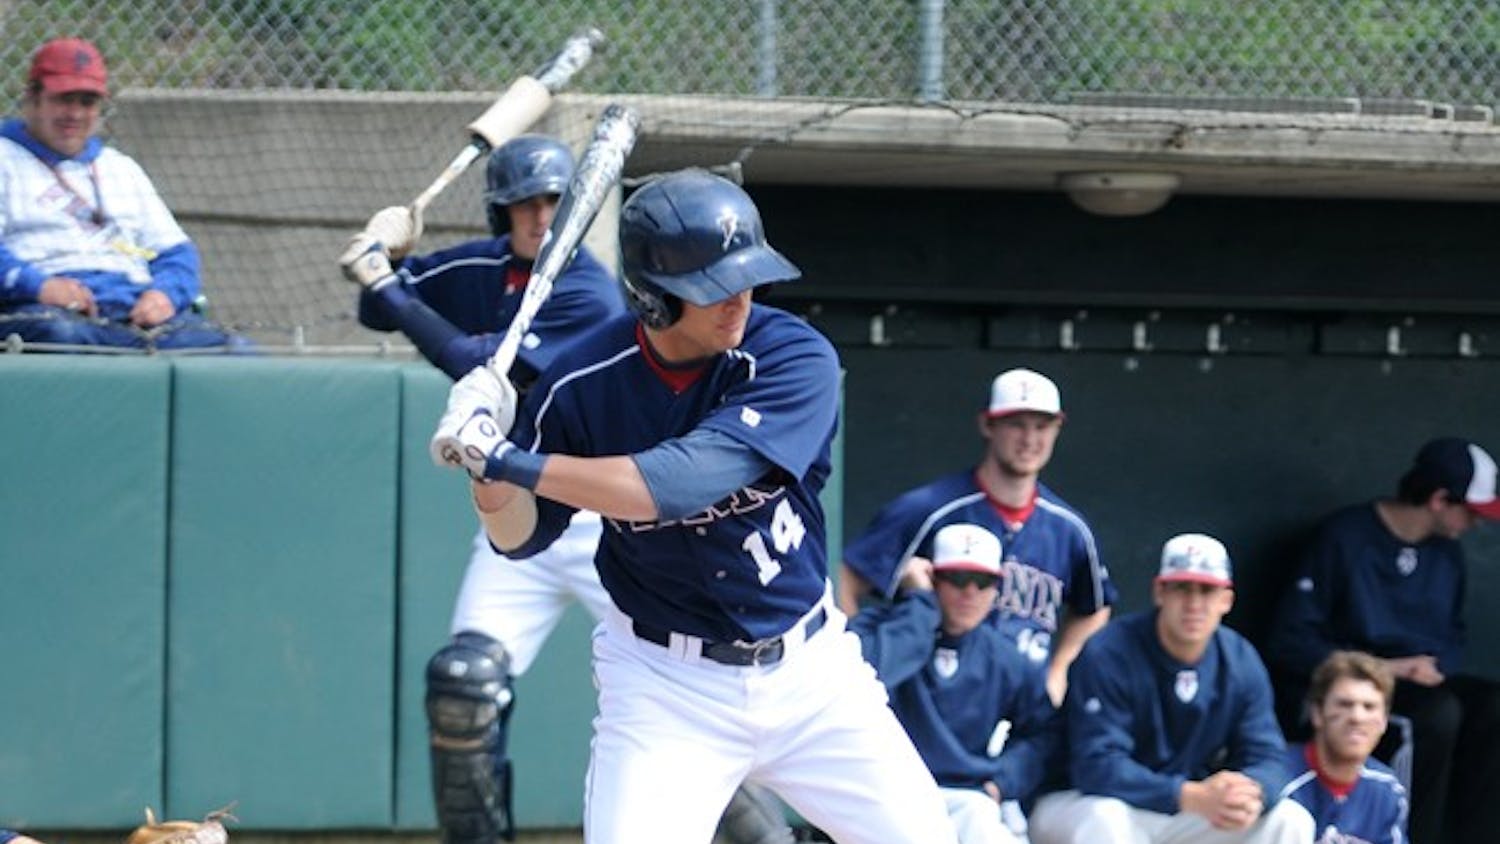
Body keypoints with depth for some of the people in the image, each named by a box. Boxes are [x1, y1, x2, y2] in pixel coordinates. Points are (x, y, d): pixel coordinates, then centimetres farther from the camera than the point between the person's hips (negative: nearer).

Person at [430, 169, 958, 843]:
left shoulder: (793, 357, -18)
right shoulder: (584, 384, -12)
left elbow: (680, 483, -30)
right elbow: (519, 537, -1)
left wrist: (510, 461, -31)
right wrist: (489, 466, -23)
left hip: (809, 672, 1)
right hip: (665, 685, -1)